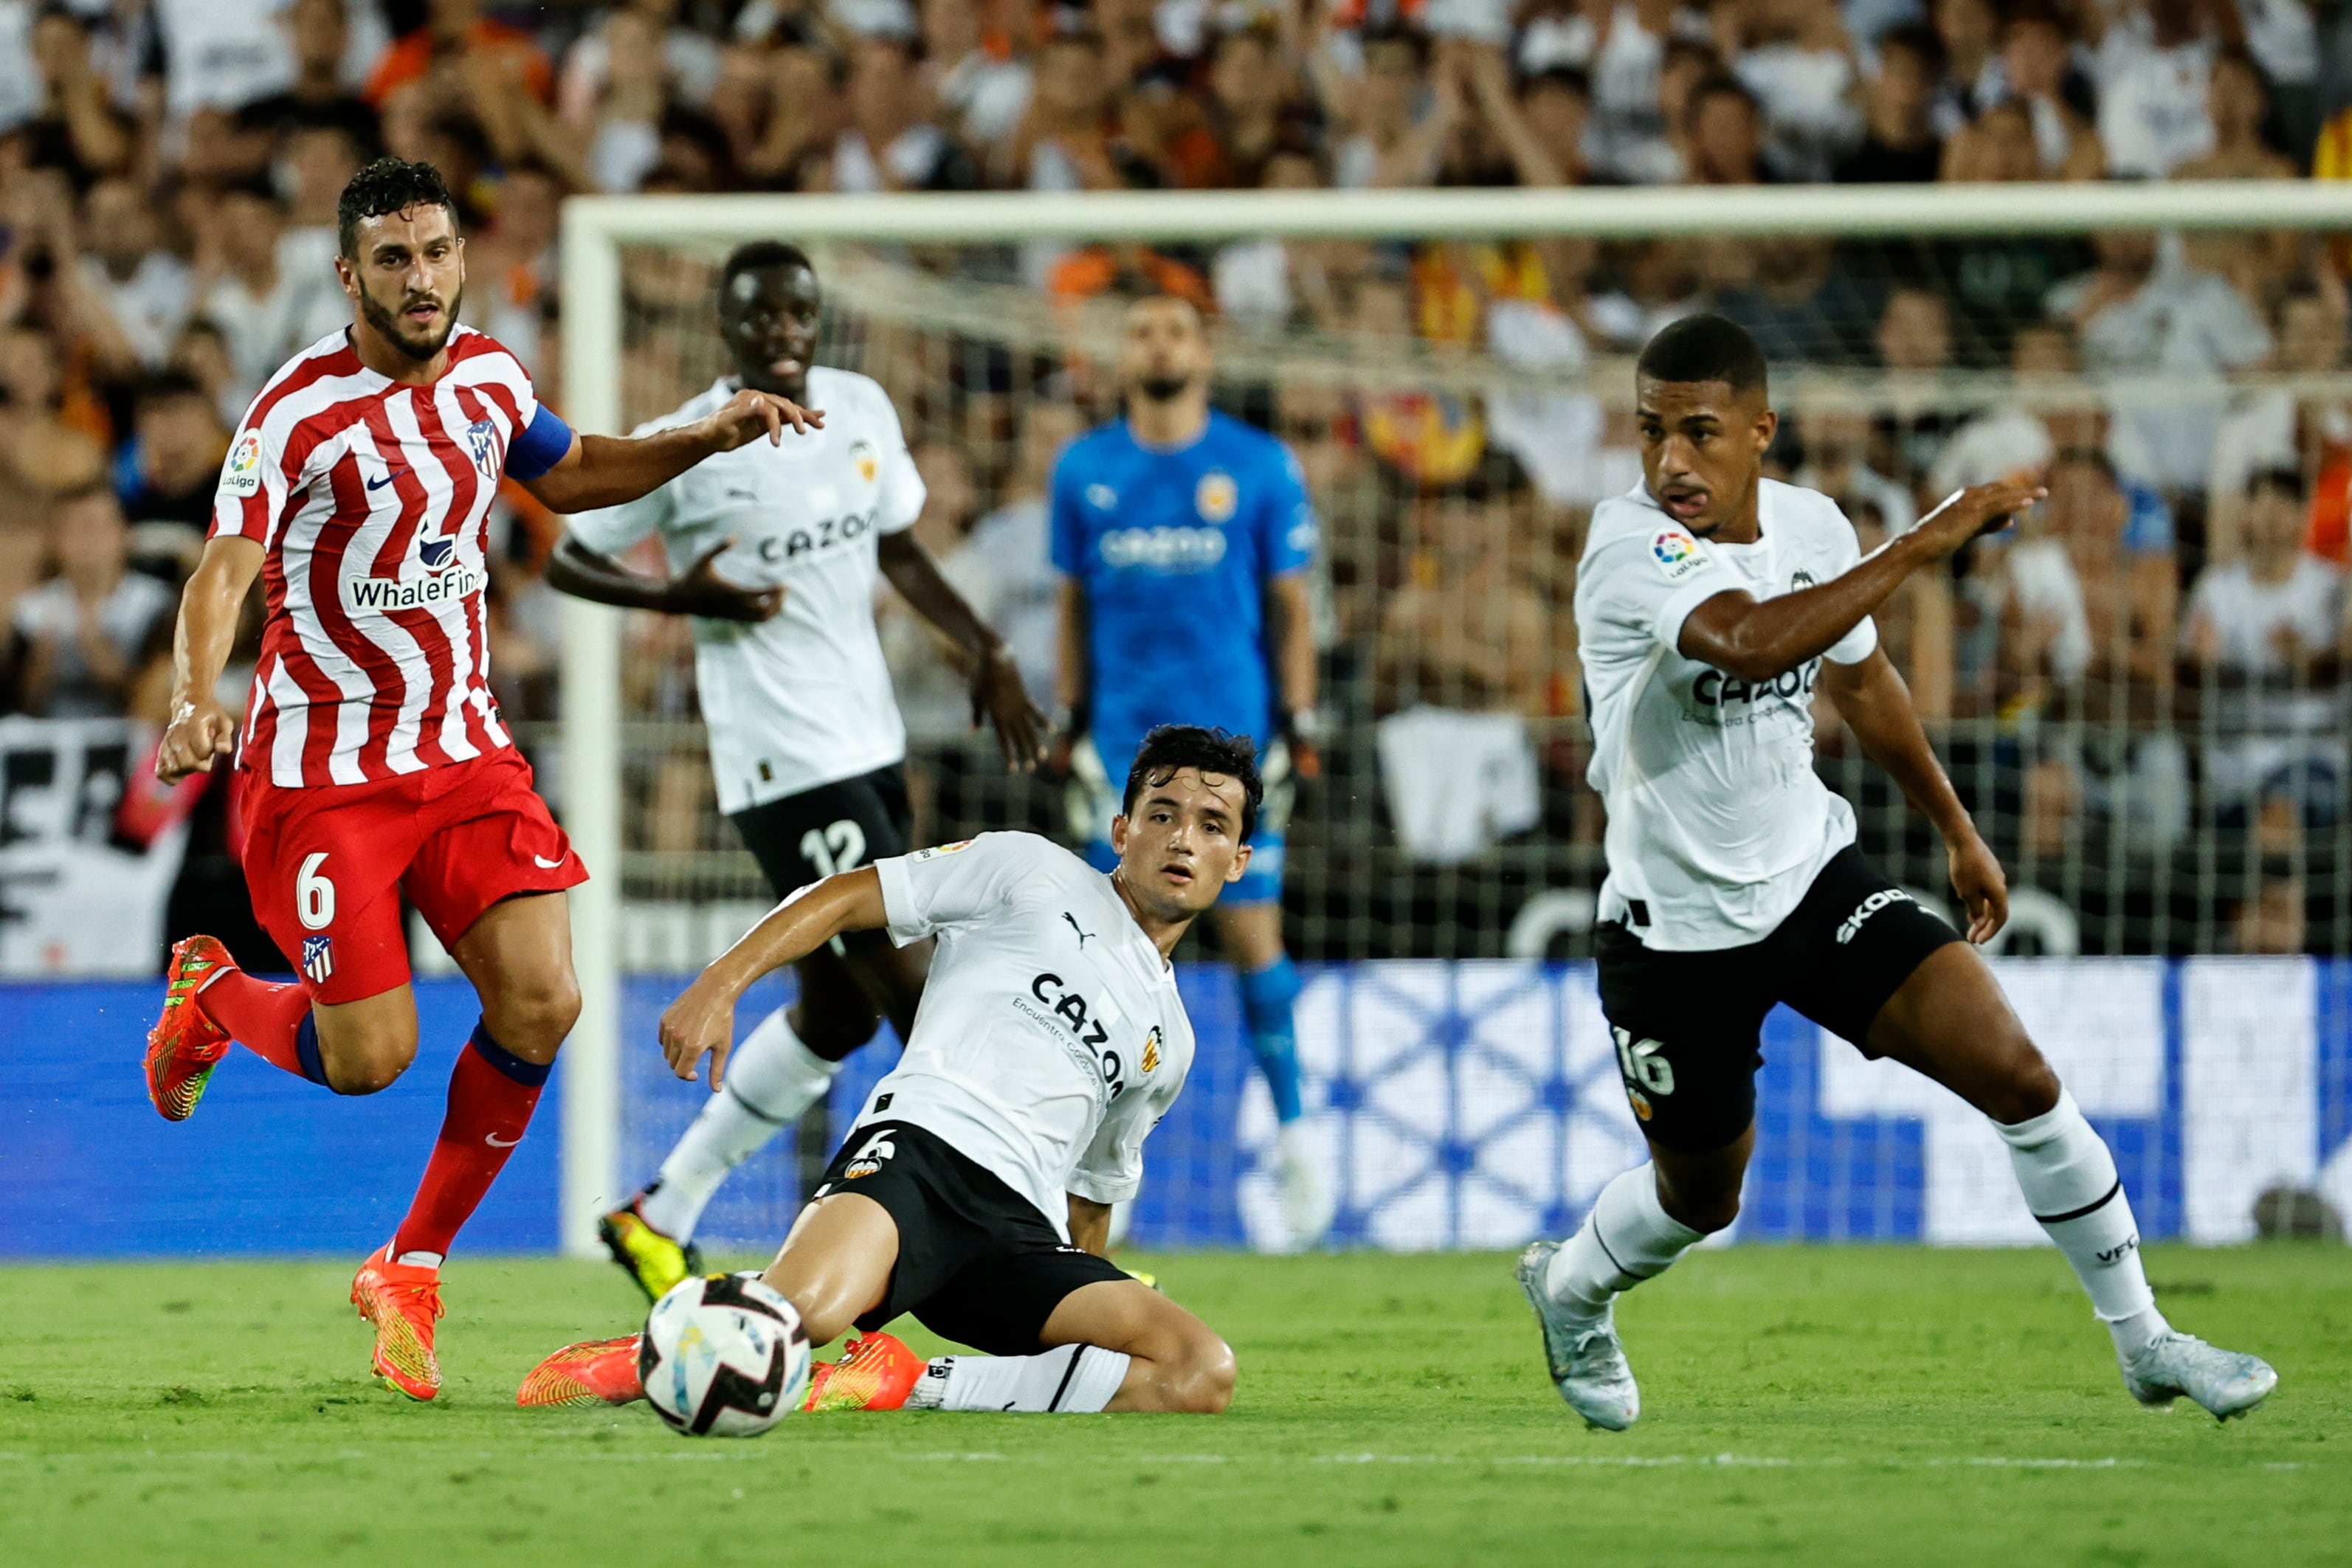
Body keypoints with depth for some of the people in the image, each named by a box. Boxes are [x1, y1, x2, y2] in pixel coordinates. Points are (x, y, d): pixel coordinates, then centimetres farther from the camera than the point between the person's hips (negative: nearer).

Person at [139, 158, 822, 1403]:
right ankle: (211, 996, 28)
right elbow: (225, 571, -26)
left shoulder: (486, 376, 3)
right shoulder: (302, 412, -16)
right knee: (369, 1058, -7)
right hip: (323, 770, -5)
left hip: (462, 749, 5)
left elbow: (567, 474, 25)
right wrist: (196, 704, -45)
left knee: (540, 1002, -12)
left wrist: (709, 438, 11)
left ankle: (411, 1269, 6)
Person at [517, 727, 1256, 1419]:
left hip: (1022, 1229, 5)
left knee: (1203, 1376, -24)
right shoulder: (1031, 871, 14)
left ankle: (916, 1387, -21)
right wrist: (721, 984, -6)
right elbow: (843, 897, 8)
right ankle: (632, 1360, -6)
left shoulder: (1169, 1043, 28)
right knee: (802, 1309, -39)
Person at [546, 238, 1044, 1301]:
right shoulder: (680, 449, -9)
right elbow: (567, 560, 0)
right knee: (907, 984, -12)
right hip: (780, 759, -8)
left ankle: (661, 1217, 25)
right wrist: (681, 596, -16)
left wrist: (982, 650, 10)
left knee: (838, 1012, 13)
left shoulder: (862, 410, 7)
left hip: (870, 740, 8)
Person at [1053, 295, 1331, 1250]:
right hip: (1124, 739, 2)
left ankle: (1292, 1136, 9)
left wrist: (1297, 730, -1)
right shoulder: (1083, 472, 8)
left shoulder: (1260, 466, 2)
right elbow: (1074, 607, 13)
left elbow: (1290, 606, 4)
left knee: (1253, 935, -4)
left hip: (1233, 735, -2)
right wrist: (1072, 729, 9)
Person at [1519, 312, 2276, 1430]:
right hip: (1679, 927, -4)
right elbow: (1752, 642, -46)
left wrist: (1957, 831, 25)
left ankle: (2142, 1342, 6)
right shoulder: (1629, 546, -25)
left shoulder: (1809, 526, -5)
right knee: (1699, 1199, 13)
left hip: (1812, 877, 4)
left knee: (2017, 1075, -8)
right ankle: (1570, 1290, 47)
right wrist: (1929, 542, -42)